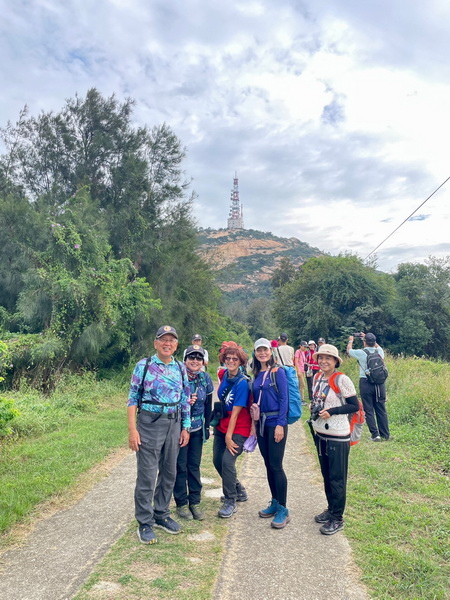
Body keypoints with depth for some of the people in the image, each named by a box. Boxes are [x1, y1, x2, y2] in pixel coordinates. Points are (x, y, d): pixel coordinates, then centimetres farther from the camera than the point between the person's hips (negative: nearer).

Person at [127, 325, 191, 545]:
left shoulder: (180, 368, 7)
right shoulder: (144, 366, -5)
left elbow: (185, 400, 12)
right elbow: (133, 398, -5)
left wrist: (185, 427, 8)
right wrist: (132, 429, -11)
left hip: (174, 424, 5)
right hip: (149, 423, -4)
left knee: (169, 473, 14)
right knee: (147, 475, 0)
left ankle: (161, 514, 32)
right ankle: (144, 523, 16)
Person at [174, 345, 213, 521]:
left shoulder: (205, 378, -1)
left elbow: (208, 405, 7)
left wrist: (207, 426, 7)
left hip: (197, 428, 3)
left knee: (194, 466, 11)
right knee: (180, 466, 4)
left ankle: (195, 502, 24)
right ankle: (181, 503, 21)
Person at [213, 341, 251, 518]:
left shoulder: (242, 383, -20)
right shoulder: (224, 375, -2)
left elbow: (236, 412, -20)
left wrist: (229, 436, -18)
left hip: (238, 429, -7)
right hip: (222, 426, 7)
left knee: (227, 461, -16)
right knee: (217, 460, 9)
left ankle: (230, 501, 6)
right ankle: (238, 491, 32)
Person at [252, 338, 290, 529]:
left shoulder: (278, 372, -8)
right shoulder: (256, 374, 10)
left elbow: (284, 399, -11)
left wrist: (280, 424, -16)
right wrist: (254, 422, 10)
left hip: (276, 422, -6)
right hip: (261, 422, 6)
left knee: (276, 466, -4)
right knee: (268, 465, 13)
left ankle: (283, 510, 8)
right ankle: (275, 503, 27)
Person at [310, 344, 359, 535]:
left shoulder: (342, 380, -15)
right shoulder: (318, 378, 5)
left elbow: (354, 406, -13)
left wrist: (332, 411, -21)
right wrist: (314, 407, -1)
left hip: (337, 437, -7)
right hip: (320, 434, 7)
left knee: (337, 478, 5)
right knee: (326, 475, 18)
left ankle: (337, 518, 17)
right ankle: (330, 510, 34)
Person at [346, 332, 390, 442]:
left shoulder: (361, 353, -8)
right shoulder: (379, 351, 1)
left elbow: (349, 350, 11)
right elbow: (377, 346, 27)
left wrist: (351, 340, 29)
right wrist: (368, 338, 35)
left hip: (366, 383, -4)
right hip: (380, 383, 4)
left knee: (369, 411, 3)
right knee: (381, 410, 11)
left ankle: (375, 434, 1)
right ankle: (385, 434, 16)